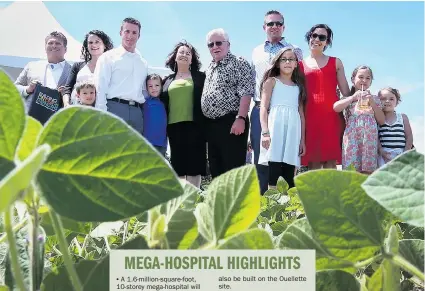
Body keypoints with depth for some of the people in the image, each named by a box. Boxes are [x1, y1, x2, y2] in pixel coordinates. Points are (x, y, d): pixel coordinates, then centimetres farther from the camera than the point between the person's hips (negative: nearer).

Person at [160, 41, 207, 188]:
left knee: (194, 161, -5)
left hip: (194, 125, -3)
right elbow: (162, 103, 16)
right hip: (174, 126, 3)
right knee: (177, 164, 3)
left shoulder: (200, 77, 9)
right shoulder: (167, 80, 17)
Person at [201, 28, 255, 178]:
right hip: (211, 124, 8)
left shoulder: (239, 63, -3)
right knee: (215, 169, 11)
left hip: (231, 123, -8)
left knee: (233, 169, -8)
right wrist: (204, 122, 17)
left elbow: (246, 93, -13)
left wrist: (240, 118, -22)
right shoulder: (209, 68, 20)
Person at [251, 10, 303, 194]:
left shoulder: (294, 50, 9)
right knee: (260, 154, 3)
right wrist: (256, 103, 11)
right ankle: (261, 196, 10)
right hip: (260, 109, 3)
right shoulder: (256, 51, 18)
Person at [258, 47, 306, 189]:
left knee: (289, 175, -1)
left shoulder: (298, 86, 20)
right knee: (273, 174, -12)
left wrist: (302, 140, 11)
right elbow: (264, 107, 0)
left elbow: (301, 113, 17)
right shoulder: (272, 81, 10)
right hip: (275, 127, -3)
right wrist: (265, 132, -13)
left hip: (293, 130, 4)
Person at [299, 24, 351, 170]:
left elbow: (346, 92, 13)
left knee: (331, 161, -5)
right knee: (313, 162, -3)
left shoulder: (336, 63, 15)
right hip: (310, 116, 0)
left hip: (332, 115, 0)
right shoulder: (300, 65, 13)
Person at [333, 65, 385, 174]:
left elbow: (382, 121, 10)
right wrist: (353, 97, -6)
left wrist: (372, 103, 0)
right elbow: (336, 107, -9)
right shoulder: (348, 98, 12)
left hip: (369, 138, 1)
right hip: (352, 138, -1)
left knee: (368, 171, -2)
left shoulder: (374, 99, 16)